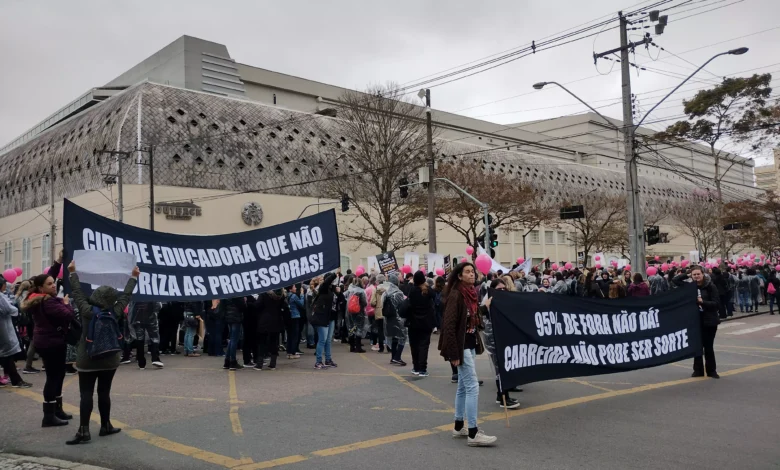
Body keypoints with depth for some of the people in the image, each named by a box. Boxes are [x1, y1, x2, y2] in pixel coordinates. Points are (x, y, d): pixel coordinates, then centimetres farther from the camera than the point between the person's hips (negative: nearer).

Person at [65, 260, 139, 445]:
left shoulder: (87, 311, -11)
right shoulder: (115, 312, -6)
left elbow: (78, 293, -2)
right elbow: (126, 295, 5)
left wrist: (73, 272, 9)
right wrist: (134, 277, 17)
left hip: (87, 360, -2)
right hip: (109, 360, 2)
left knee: (86, 394, -3)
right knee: (104, 393, 10)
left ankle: (83, 432, -7)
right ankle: (106, 426, 18)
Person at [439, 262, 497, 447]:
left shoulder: (471, 293, 9)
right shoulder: (455, 295, -17)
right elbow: (449, 325, -21)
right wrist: (453, 353, -22)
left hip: (470, 346, 9)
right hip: (462, 348, -9)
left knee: (463, 387, 14)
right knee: (472, 387, -9)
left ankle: (459, 427, 24)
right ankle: (473, 433, -4)